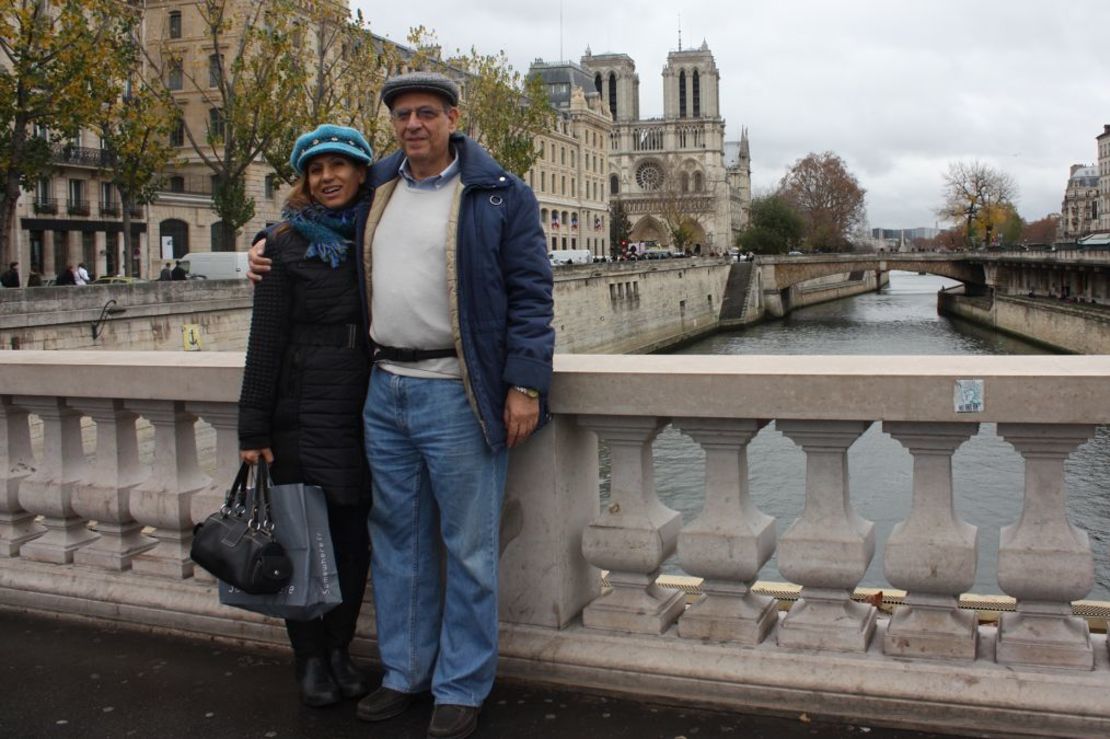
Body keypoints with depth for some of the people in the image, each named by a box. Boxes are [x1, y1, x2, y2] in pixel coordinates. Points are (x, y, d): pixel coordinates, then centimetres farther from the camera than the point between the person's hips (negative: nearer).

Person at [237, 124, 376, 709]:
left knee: (353, 534, 8)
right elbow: (266, 338, -3)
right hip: (304, 412, -3)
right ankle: (310, 658, 20)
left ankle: (339, 649, 25)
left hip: (365, 409, 3)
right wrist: (253, 427, -6)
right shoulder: (288, 244, -1)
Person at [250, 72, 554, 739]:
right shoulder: (375, 189, 14)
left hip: (457, 392, -6)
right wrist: (274, 249, 15)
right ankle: (404, 672, 29)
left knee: (467, 547, 2)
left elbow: (531, 295, -6)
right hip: (385, 389, 6)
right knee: (397, 539, 14)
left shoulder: (500, 194, -3)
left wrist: (524, 384, -14)